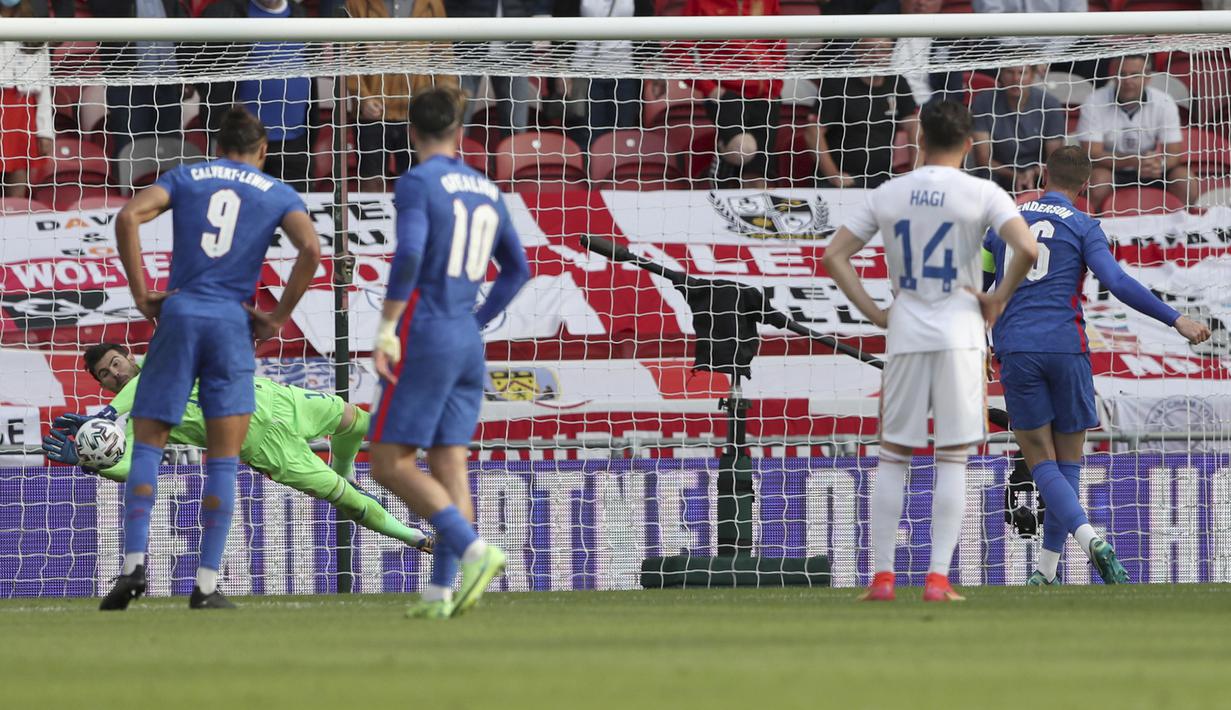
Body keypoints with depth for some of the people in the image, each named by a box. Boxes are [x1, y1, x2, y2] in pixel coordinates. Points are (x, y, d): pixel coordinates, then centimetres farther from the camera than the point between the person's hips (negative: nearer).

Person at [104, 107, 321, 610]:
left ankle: (134, 563, -9)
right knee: (223, 459, 3)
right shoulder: (279, 195, 11)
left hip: (178, 315, 1)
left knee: (147, 444, 7)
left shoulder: (185, 178, 13)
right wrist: (278, 318, 1)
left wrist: (141, 294, 0)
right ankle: (207, 583, -1)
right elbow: (311, 250, -6)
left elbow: (129, 216, -4)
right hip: (232, 323, -1)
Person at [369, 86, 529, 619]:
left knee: (390, 463, -3)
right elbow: (516, 270, 21)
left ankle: (474, 551, -19)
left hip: (423, 336, -7)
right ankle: (441, 591, -5)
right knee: (449, 466, 4)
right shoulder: (485, 190, 13)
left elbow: (409, 256, -23)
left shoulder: (417, 183, -9)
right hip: (467, 345, 7)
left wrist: (385, 332, -20)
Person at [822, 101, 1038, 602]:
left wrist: (872, 312, 7)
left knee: (893, 456, 10)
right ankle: (938, 578, -5)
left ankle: (882, 576, 5)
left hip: (904, 336, 2)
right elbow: (1026, 249, -17)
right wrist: (999, 299, -3)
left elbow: (834, 255, 6)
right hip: (959, 334, -2)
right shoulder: (980, 194, -3)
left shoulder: (887, 195, 7)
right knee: (952, 459, 1)